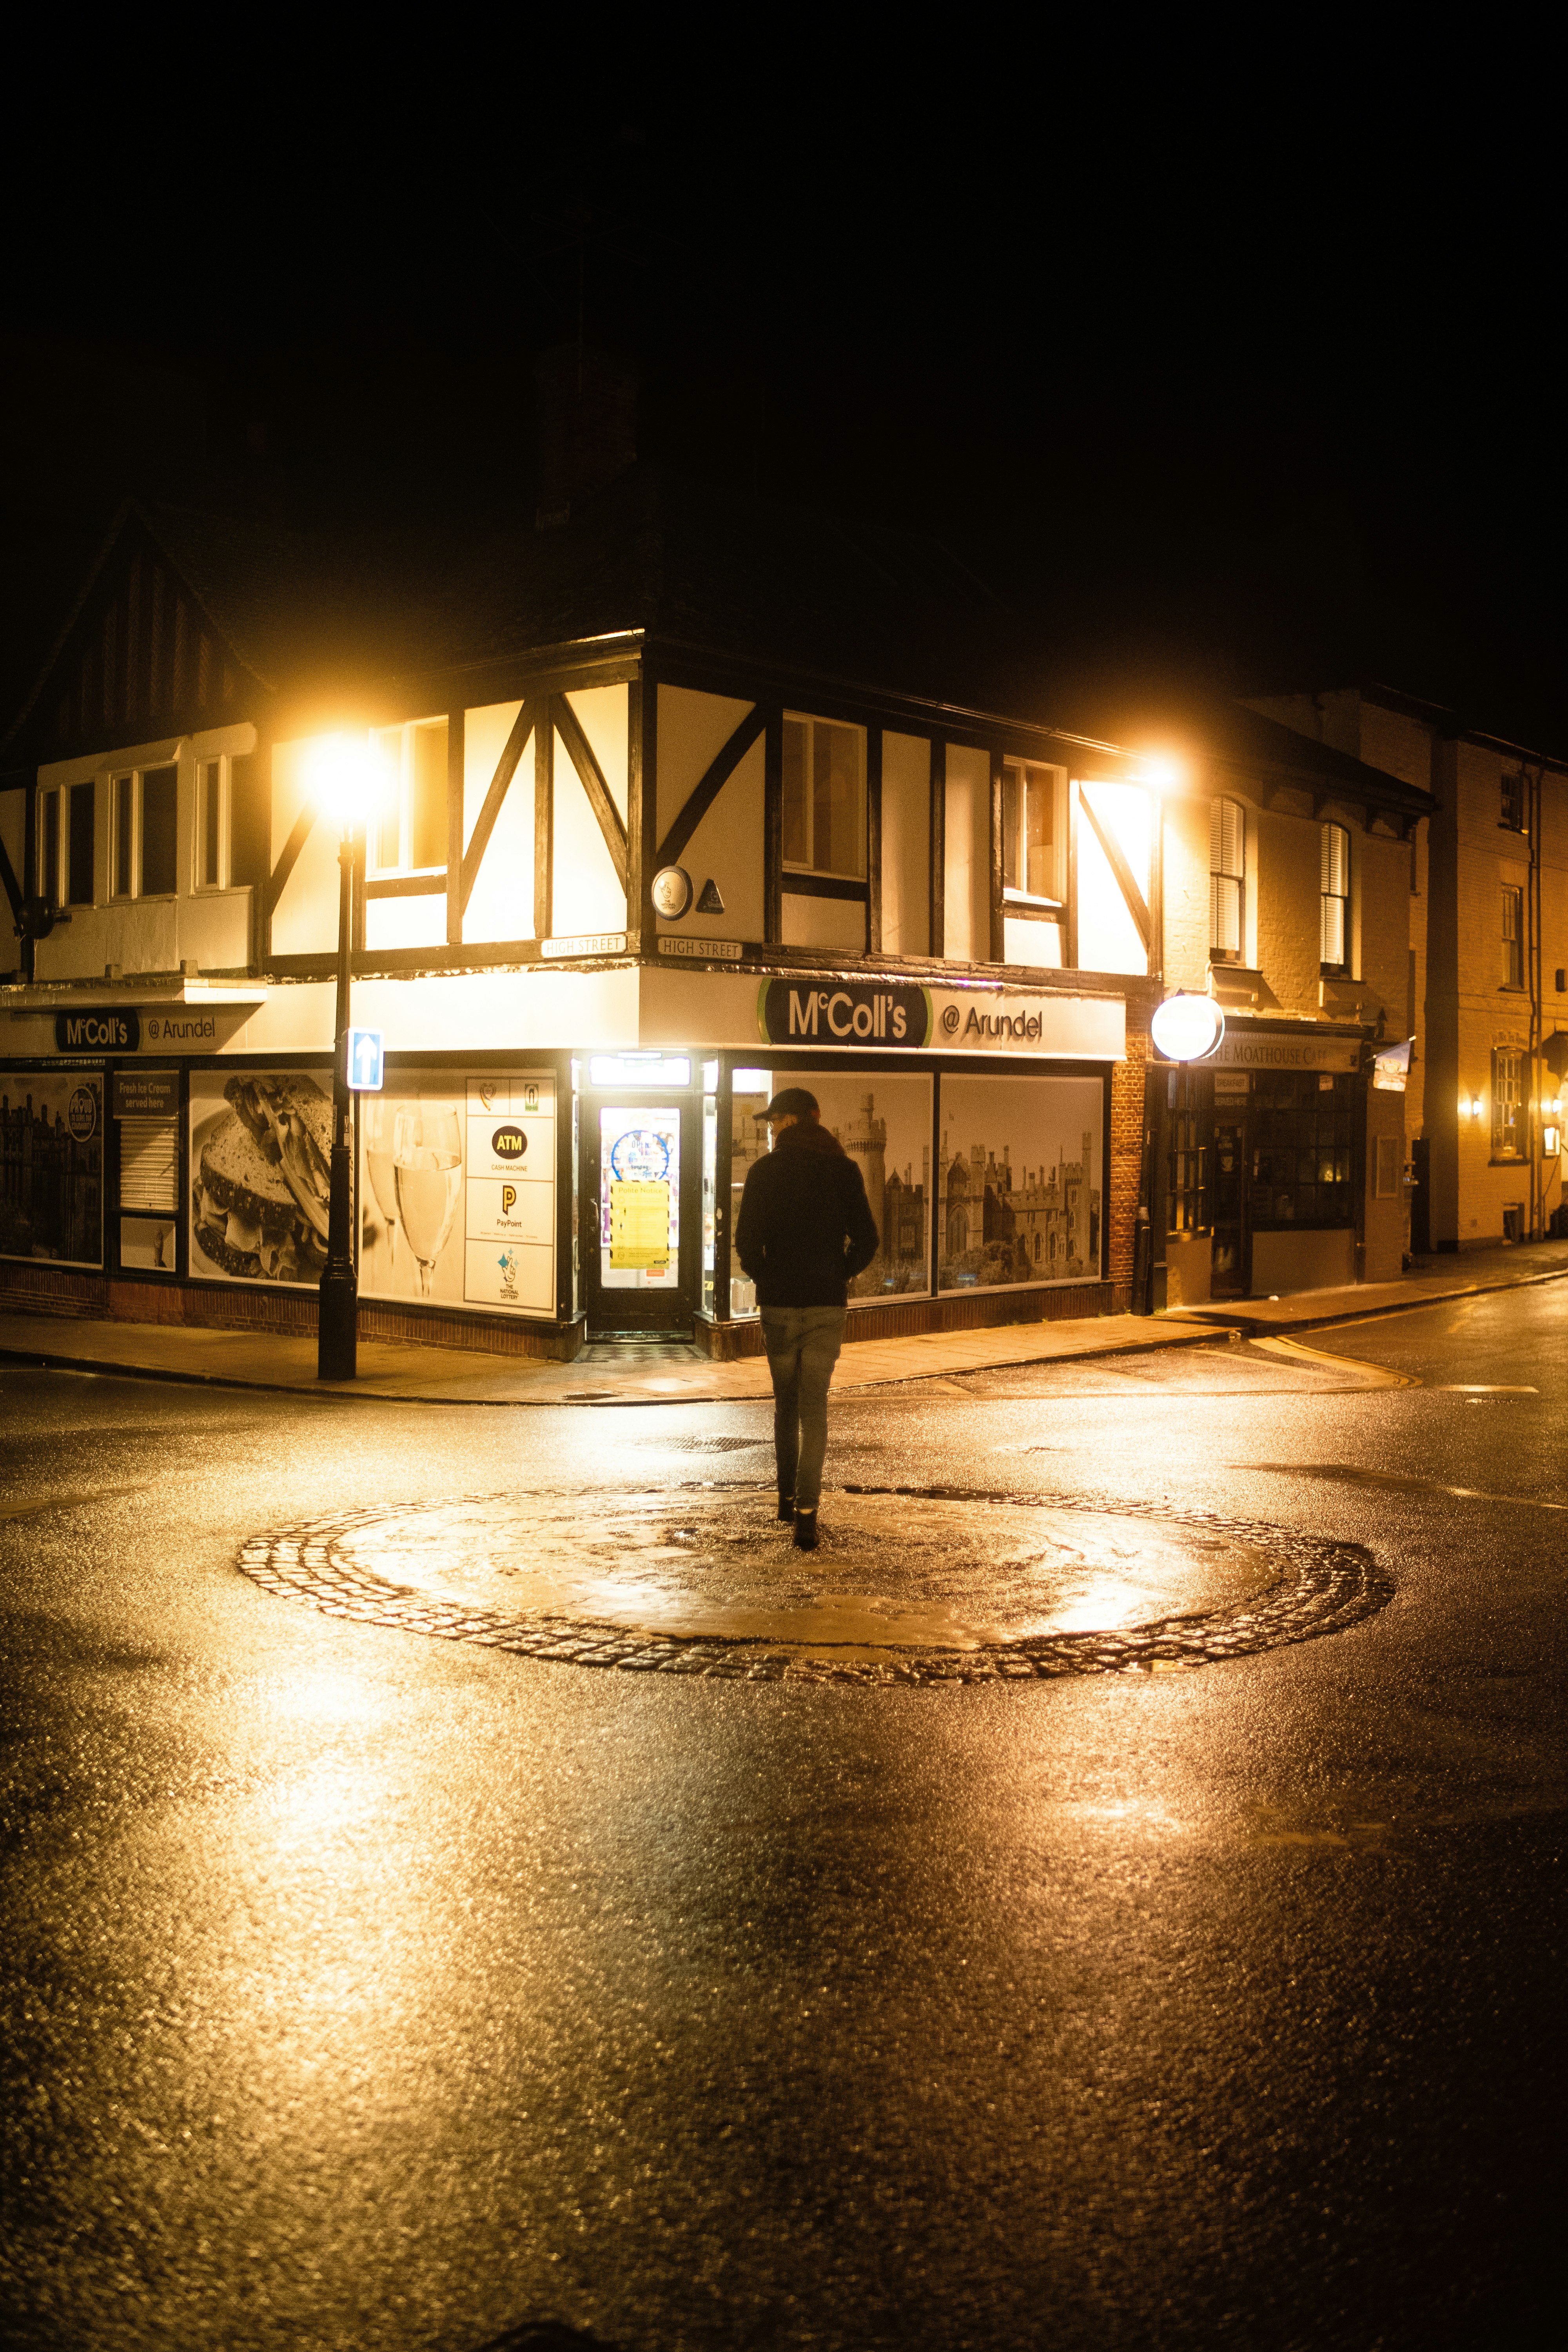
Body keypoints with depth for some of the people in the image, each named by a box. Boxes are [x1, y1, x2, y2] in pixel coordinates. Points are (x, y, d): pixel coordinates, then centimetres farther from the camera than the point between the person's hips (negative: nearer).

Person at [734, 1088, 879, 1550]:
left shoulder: (765, 1171, -6)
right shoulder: (844, 1170, 0)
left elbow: (747, 1243, -10)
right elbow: (866, 1240, -1)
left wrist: (768, 1281, 7)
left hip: (779, 1304, 0)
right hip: (828, 1305, 0)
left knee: (785, 1401, 18)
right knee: (814, 1408, 1)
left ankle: (788, 1498, 27)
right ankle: (806, 1512, -9)